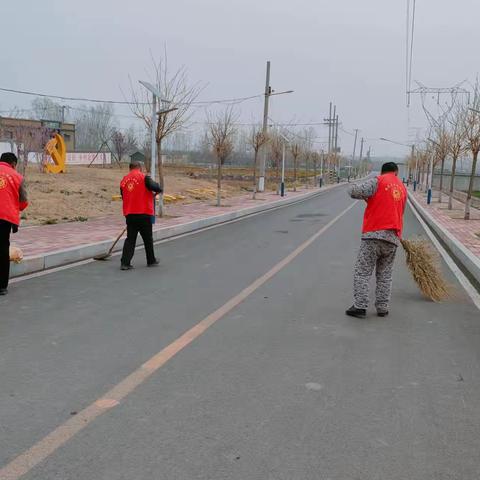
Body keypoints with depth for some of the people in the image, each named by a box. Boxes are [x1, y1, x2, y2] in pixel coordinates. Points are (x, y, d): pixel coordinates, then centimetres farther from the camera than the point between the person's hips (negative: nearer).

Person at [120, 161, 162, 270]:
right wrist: (159, 190, 5)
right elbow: (154, 186, -18)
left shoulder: (124, 180, 9)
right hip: (144, 213, -4)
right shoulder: (144, 177, -7)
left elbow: (123, 197, 16)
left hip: (129, 214, 4)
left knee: (130, 239, 8)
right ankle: (151, 261, 24)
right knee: (148, 238, 11)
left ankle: (125, 262, -1)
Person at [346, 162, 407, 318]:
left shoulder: (378, 181, -1)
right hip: (393, 238, 5)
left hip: (373, 235, -5)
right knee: (385, 275, 13)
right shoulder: (403, 188, 18)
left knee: (362, 272, -1)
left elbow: (354, 191, -12)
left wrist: (368, 197, 7)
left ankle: (360, 307, -6)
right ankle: (382, 308, 12)